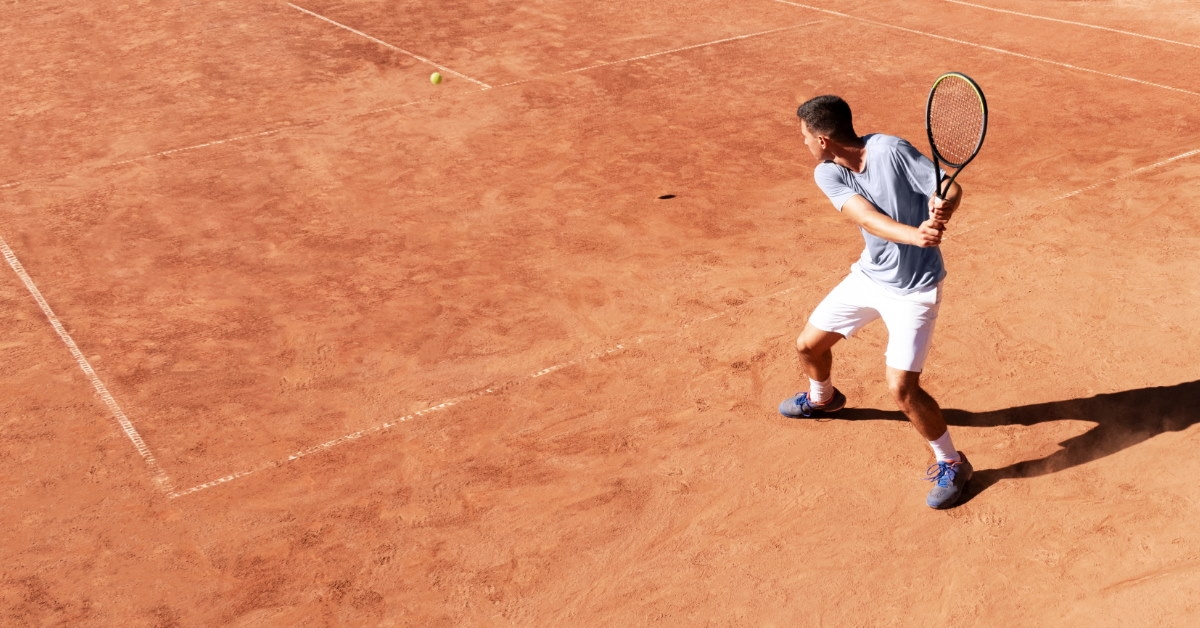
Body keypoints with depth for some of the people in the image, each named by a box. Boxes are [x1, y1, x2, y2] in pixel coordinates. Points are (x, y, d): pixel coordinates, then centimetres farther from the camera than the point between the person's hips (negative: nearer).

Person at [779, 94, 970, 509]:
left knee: (902, 388, -13)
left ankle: (951, 465, 10)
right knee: (808, 346, 17)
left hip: (914, 289, -6)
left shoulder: (891, 150, -23)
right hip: (869, 275, 6)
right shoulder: (827, 175, -9)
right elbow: (867, 218, -26)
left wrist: (942, 210, -45)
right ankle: (822, 398, 53)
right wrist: (915, 235, -45)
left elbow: (951, 188, -21)